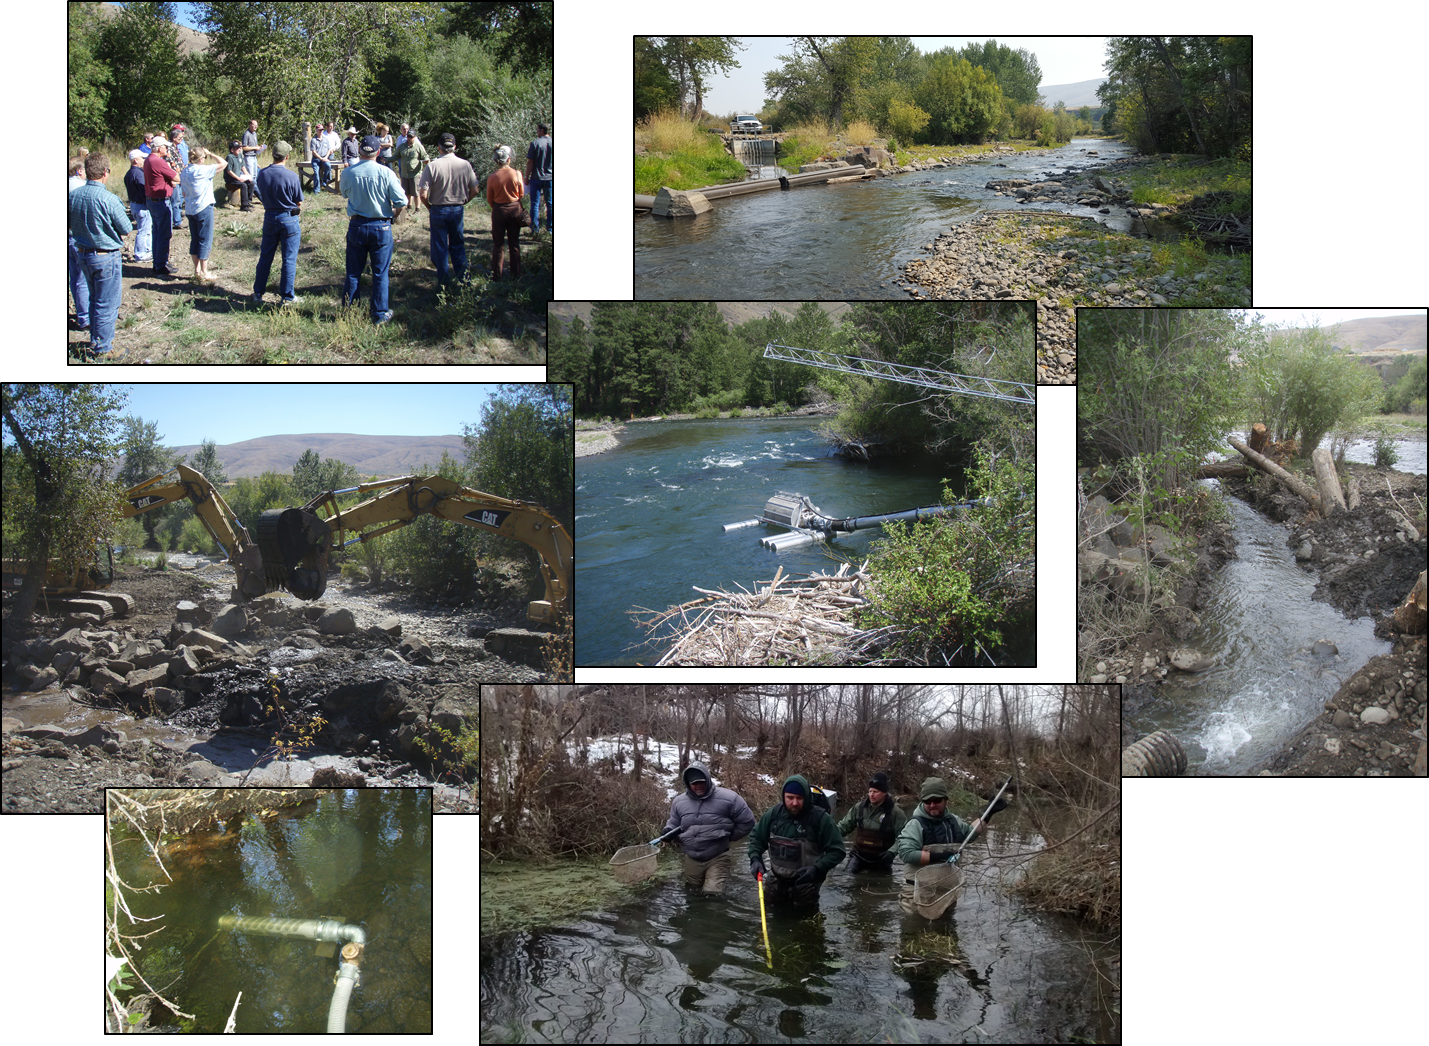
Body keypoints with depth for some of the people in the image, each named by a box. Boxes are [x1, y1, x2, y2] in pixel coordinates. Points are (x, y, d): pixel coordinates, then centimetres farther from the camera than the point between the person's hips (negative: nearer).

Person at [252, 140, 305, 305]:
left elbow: (262, 195, 8)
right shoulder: (291, 176, -17)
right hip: (288, 219, -4)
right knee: (289, 260, 5)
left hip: (269, 217, 4)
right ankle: (288, 296, 10)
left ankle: (258, 293, 22)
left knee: (265, 258, 15)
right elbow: (299, 203, -9)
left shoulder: (262, 174, -4)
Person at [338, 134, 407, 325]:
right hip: (381, 227, -2)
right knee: (380, 273, 7)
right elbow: (401, 201, -13)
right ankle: (380, 314, 13)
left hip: (356, 226, 2)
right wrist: (395, 214, 7)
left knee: (353, 273, 12)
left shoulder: (348, 173, -6)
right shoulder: (385, 173, -12)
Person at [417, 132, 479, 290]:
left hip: (438, 210, -2)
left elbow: (423, 194, -17)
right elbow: (475, 190, -1)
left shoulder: (432, 166, -15)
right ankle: (462, 278, 17)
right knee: (458, 246, 16)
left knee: (440, 247, 9)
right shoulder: (465, 165, -7)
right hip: (458, 209, 2)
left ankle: (442, 283, 15)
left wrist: (430, 207, 2)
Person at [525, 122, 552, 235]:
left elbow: (530, 163, -9)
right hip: (550, 178, 3)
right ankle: (549, 229, 12)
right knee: (550, 204, 10)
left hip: (537, 178, -3)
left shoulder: (535, 143, -10)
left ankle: (535, 229, 0)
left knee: (535, 204, 3)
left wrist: (527, 177, 0)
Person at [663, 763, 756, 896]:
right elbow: (674, 823, 17)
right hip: (691, 859, 4)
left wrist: (726, 838, -1)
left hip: (717, 858, -4)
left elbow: (746, 822, -5)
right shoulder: (679, 802, 0)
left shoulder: (728, 798, -12)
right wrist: (668, 831, -6)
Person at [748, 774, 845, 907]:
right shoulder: (773, 814, -5)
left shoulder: (820, 818, -18)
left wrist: (817, 869, -26)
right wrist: (755, 859, -7)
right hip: (776, 883, 4)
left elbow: (837, 850, -13)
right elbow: (756, 837, 10)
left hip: (805, 886, -4)